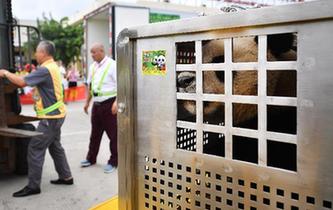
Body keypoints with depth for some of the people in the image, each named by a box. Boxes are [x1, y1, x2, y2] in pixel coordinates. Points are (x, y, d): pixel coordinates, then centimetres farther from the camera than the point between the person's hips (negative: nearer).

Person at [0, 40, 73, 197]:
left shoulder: (45, 70, -20)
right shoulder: (52, 67, 12)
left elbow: (22, 82, -25)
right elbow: (35, 81, 13)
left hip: (50, 117, -10)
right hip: (55, 114, 10)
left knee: (35, 149, -3)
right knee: (55, 146, 19)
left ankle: (33, 186, 5)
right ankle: (66, 177, 28)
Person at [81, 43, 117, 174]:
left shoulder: (112, 65, -10)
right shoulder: (93, 67, 11)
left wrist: (116, 102, -23)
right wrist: (87, 102, 17)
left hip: (109, 104, -7)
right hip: (96, 104, 7)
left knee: (113, 134, 2)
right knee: (95, 133, 16)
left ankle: (113, 162, 13)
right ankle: (91, 158, 30)